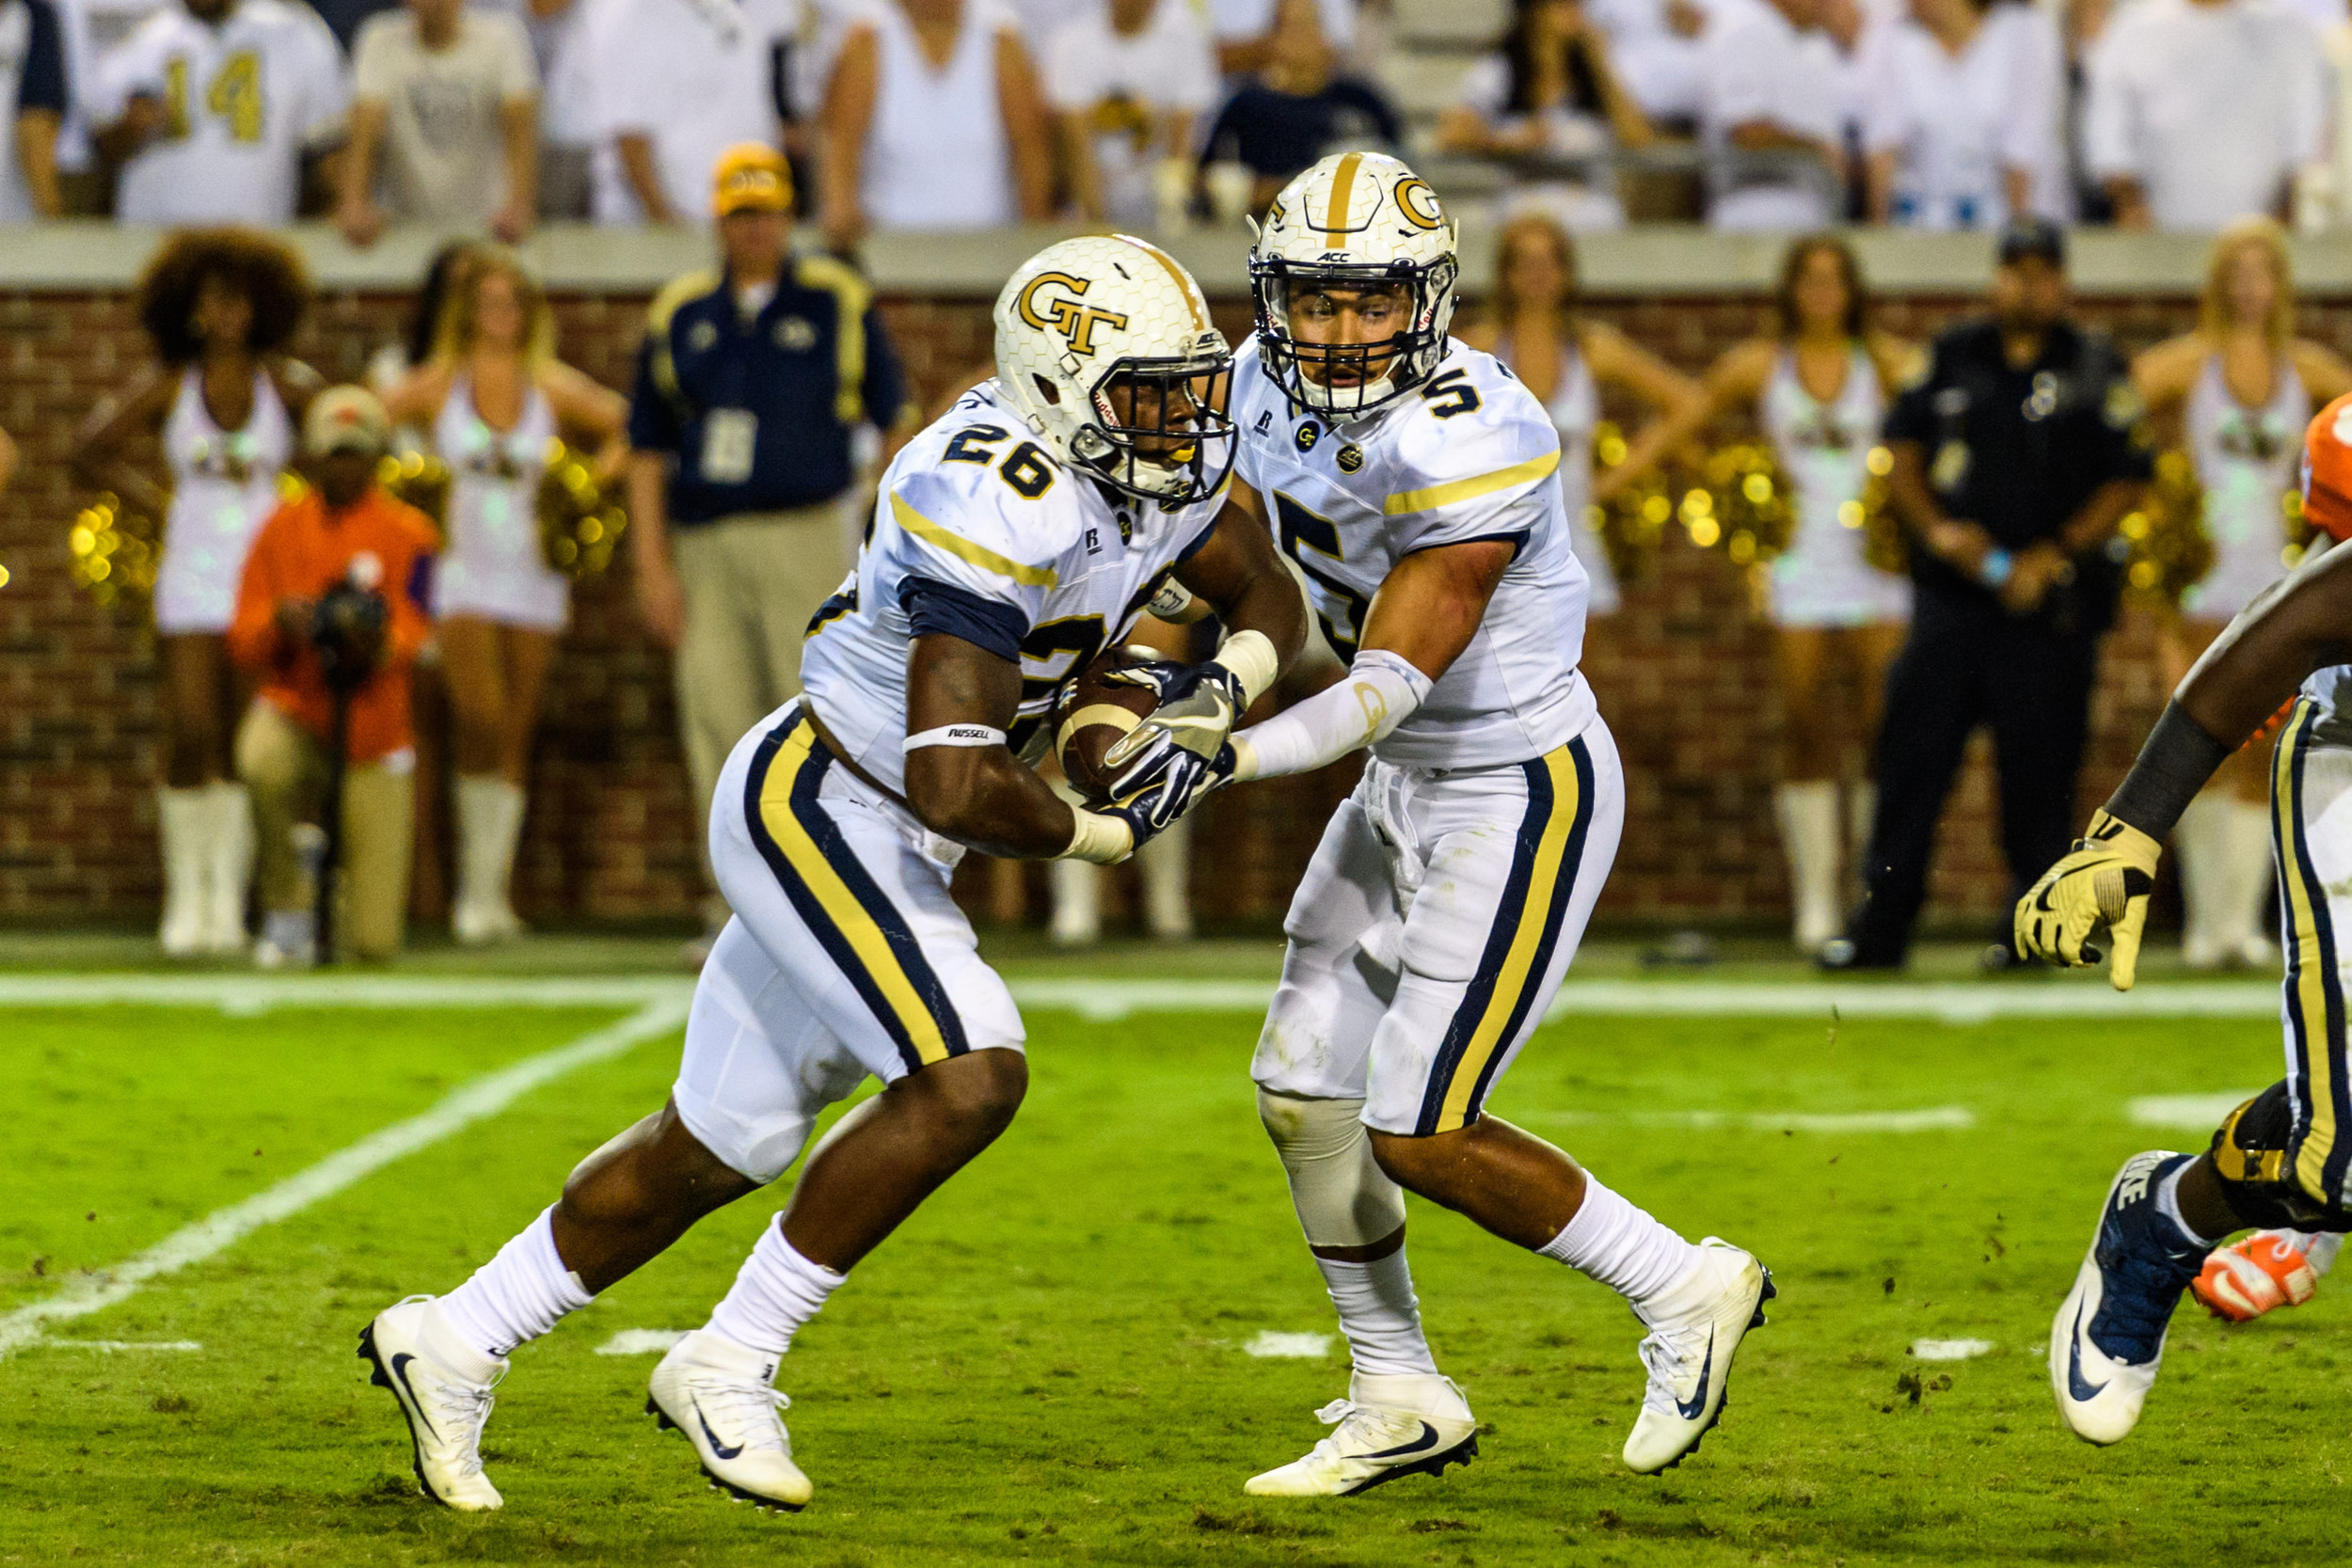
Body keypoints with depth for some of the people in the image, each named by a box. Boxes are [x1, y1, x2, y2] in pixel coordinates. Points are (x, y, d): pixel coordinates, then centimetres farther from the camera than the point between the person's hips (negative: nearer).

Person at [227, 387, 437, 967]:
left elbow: (411, 634, -15)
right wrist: (279, 622, -22)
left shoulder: (406, 533, -2)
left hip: (372, 733, -1)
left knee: (374, 943, -7)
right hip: (295, 708, 1)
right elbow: (245, 642, 1)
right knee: (262, 760, -40)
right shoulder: (283, 528, 4)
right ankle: (289, 913, -17)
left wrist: (378, 645, -38)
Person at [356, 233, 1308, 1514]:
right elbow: (957, 783, -33)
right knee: (968, 1076, -23)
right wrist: (1105, 832, -17)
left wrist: (1219, 688, -7)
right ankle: (727, 1367, -10)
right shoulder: (997, 509, -28)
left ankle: (451, 1345, 28)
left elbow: (1272, 602, 15)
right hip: (814, 803, -9)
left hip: (875, 836, 9)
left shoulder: (1157, 467, -1)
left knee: (716, 1150, 14)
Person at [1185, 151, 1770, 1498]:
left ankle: (1685, 1292, 8)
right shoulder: (1269, 390, -3)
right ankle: (1402, 1404, 21)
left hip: (1525, 794, -8)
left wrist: (1226, 757, -39)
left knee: (1417, 1132, -10)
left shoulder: (1469, 445, -28)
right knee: (1304, 1090, 7)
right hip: (1406, 787, 8)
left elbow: (1392, 682, -29)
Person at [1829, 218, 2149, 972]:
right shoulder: (1951, 358, 10)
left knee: (2040, 769, -2)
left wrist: (2055, 555, -9)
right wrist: (1937, 529, -4)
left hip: (2049, 605, -2)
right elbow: (1903, 455, 13)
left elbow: (2123, 483, 2)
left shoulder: (2097, 371, 3)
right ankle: (1878, 929, 3)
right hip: (1951, 591, 2)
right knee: (1913, 754, 0)